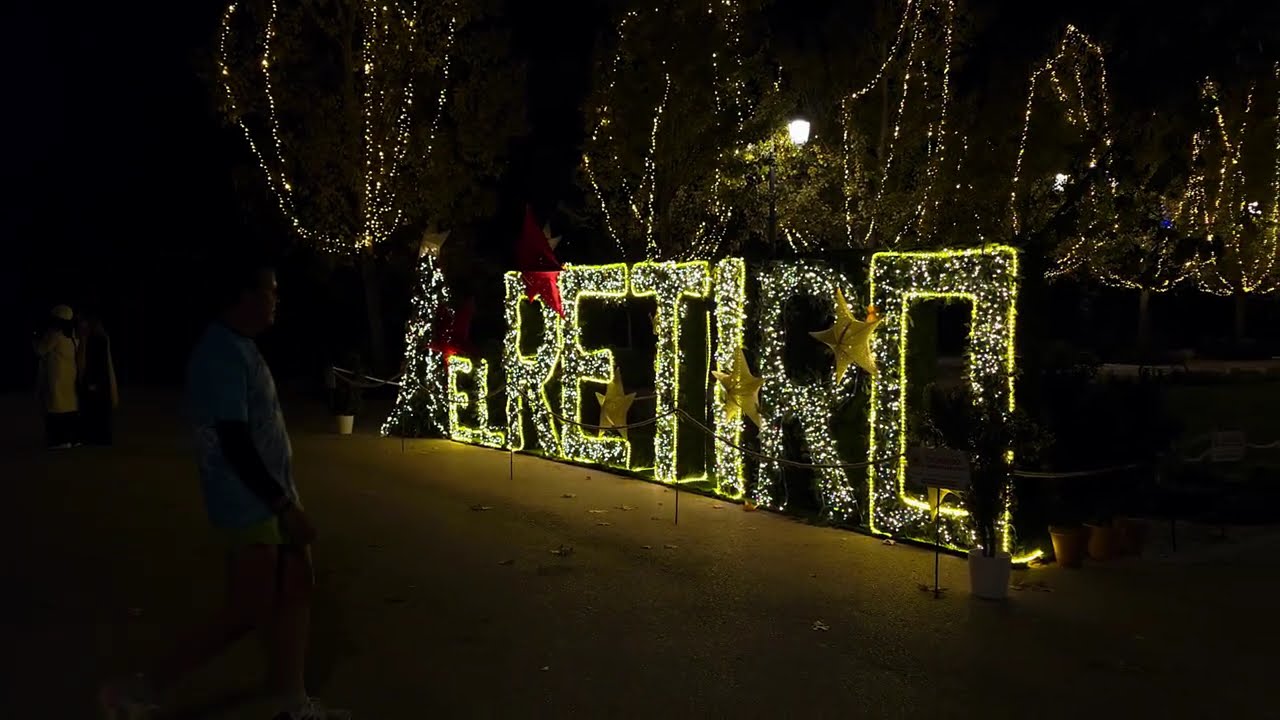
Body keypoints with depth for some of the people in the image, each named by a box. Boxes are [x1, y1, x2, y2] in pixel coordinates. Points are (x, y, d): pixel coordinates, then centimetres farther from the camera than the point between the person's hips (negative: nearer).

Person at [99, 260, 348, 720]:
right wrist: (287, 507, -22)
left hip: (273, 496, 10)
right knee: (247, 614, 2)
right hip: (249, 506, -10)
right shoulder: (222, 354, -21)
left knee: (296, 592, 13)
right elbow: (236, 446, -25)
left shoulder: (242, 346, 9)